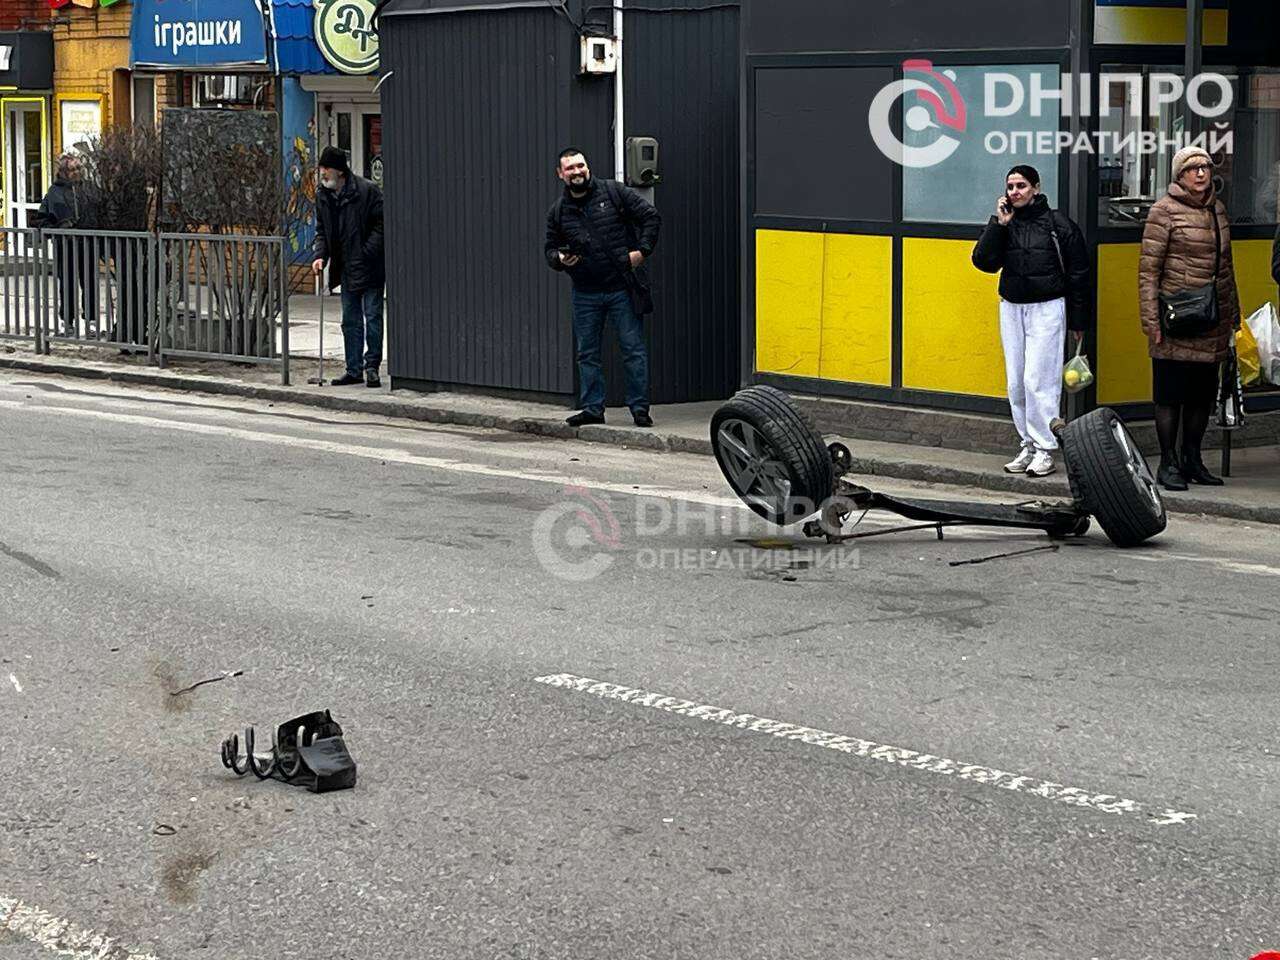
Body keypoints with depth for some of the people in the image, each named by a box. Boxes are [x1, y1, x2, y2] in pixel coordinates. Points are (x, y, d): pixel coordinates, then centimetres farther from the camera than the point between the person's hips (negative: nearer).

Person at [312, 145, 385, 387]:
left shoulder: (366, 191, -13)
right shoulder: (322, 195, 7)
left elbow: (381, 224, -11)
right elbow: (322, 230, 15)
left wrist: (367, 253, -18)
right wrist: (320, 255, -2)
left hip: (369, 267, -6)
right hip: (346, 269, 6)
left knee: (372, 316, -2)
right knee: (350, 320, 9)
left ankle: (372, 366, 6)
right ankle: (354, 370, 14)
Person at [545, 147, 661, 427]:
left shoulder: (614, 192, -2)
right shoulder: (558, 212, 7)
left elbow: (651, 217, 2)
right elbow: (550, 249, 17)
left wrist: (642, 250, -6)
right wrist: (559, 259, -6)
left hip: (622, 288, -3)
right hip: (585, 294, 3)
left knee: (633, 349, -2)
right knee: (587, 354, 7)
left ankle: (639, 408, 5)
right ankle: (592, 408, 16)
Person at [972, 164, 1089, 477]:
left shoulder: (1058, 224, -5)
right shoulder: (1003, 223, 6)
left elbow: (1078, 274, -1)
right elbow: (984, 261, -6)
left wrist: (1077, 322, 0)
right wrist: (1000, 225, -12)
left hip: (1047, 309, -5)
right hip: (1011, 310, 5)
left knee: (1038, 381, -10)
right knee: (1016, 383, 5)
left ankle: (1045, 449, -4)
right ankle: (1028, 445, 13)